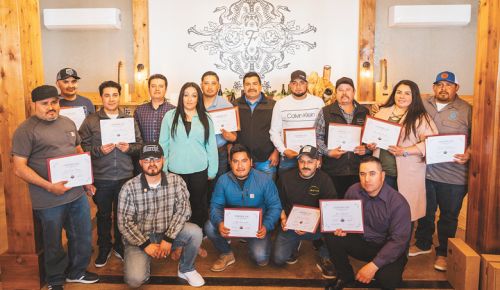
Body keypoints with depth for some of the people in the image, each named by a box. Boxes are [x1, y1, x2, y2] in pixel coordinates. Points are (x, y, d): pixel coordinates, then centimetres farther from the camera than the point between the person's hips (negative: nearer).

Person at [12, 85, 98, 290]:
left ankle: (77, 272, 40)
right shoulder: (26, 130, -10)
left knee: (83, 236, 17)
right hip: (49, 200, -6)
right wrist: (49, 187, -21)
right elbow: (19, 168, -14)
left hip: (77, 193, 6)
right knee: (54, 243, 12)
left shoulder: (68, 123, 9)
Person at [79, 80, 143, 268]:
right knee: (103, 215, 12)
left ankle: (120, 247, 31)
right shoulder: (90, 121, -1)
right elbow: (83, 147, -5)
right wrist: (99, 150, -20)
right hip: (101, 177, -1)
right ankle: (104, 249, 29)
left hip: (125, 176, 2)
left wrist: (129, 148, -13)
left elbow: (139, 144, 7)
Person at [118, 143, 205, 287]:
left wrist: (168, 239, -21)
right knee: (135, 279, -24)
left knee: (195, 232, -26)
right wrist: (146, 245, -18)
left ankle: (186, 269, 3)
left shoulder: (176, 181, -8)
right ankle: (143, 261, 14)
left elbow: (183, 209, -13)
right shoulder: (129, 188, -13)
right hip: (140, 238, -2)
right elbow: (124, 223, -12)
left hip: (168, 233, 2)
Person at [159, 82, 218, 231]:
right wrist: (163, 168, 0)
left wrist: (212, 171, 2)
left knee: (198, 204, 11)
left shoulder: (205, 118, 3)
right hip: (176, 171, -1)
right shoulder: (170, 116, 0)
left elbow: (211, 146, 4)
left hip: (199, 171, 1)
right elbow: (163, 144, 2)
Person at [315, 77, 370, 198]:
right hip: (333, 171, -2)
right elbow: (317, 137, 2)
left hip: (358, 171, 2)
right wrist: (328, 152, -11)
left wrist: (366, 148, -4)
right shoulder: (325, 112, 4)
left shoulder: (364, 112, 12)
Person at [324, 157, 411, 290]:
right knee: (331, 235, -20)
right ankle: (346, 276, 4)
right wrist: (341, 227, -19)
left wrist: (373, 265, -30)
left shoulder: (398, 202, -21)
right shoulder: (353, 191, -8)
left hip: (388, 250, -4)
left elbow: (398, 240, -23)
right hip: (361, 241, 4)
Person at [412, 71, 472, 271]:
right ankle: (422, 244, 37)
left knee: (449, 216, 9)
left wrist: (469, 153, -19)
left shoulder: (466, 110, -2)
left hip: (454, 176, -2)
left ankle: (443, 253, 26)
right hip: (425, 171, 3)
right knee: (425, 212, 17)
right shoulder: (423, 106, 6)